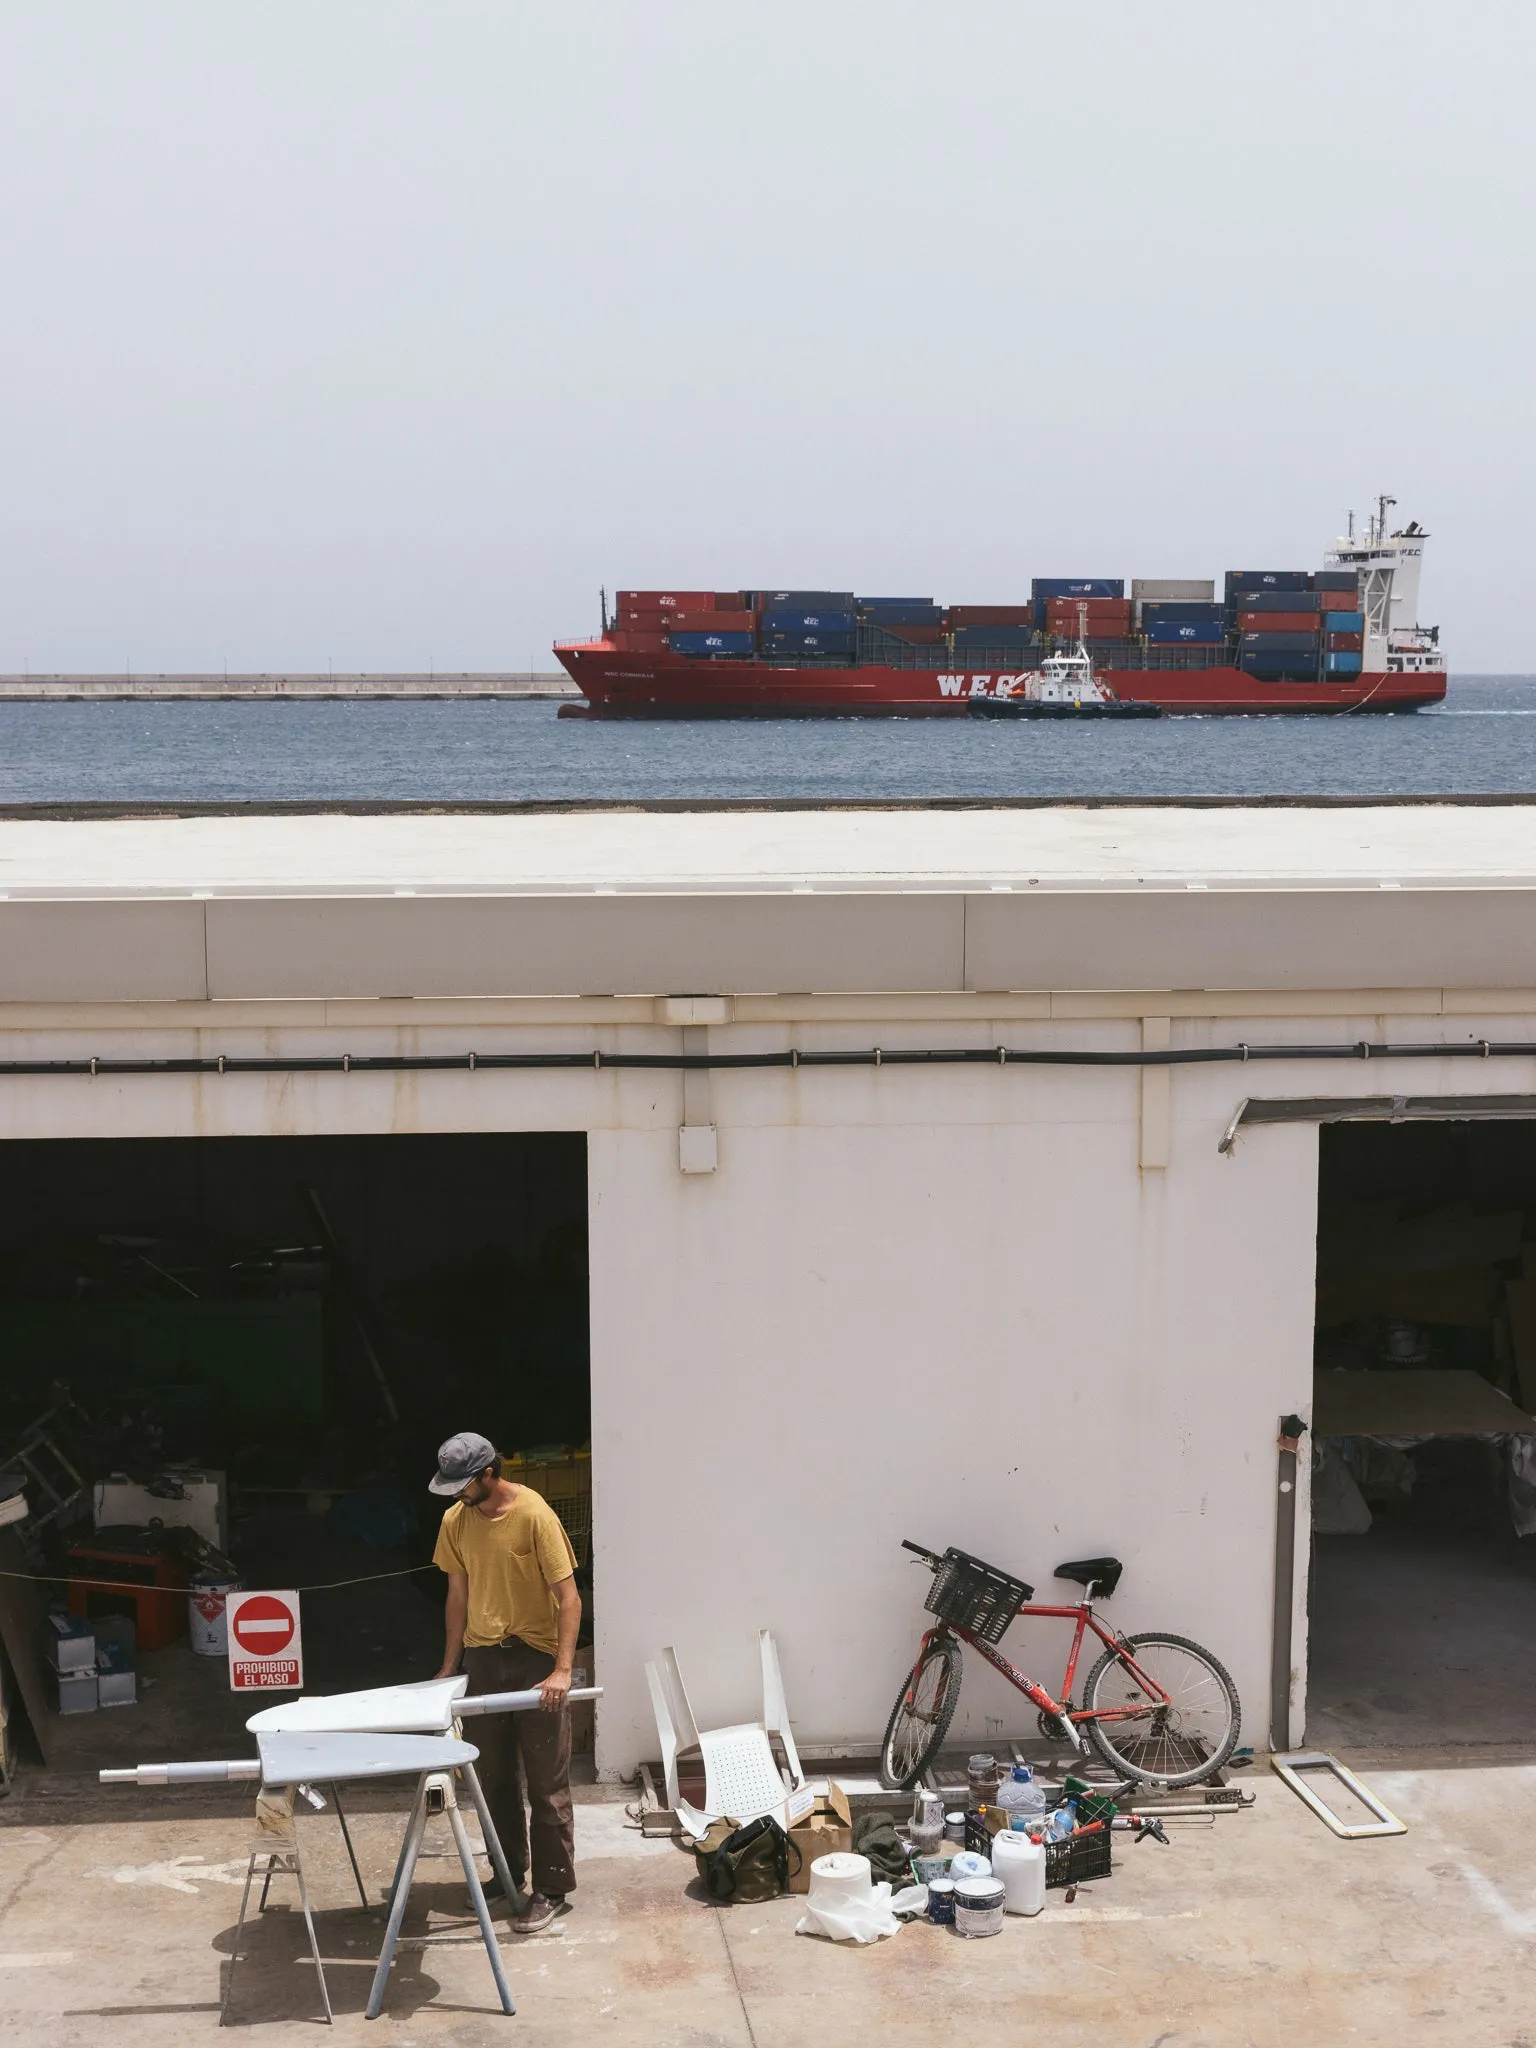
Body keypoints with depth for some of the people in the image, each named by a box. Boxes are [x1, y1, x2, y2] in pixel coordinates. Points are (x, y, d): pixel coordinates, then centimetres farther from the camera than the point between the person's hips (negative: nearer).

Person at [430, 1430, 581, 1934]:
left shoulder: (535, 1515, -17)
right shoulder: (456, 1521, 2)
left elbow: (569, 1598, -18)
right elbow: (458, 1595, 12)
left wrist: (562, 1670, -25)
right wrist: (449, 1667, 11)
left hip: (535, 1657, -6)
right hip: (484, 1659, 6)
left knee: (546, 1783, 0)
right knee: (496, 1778, 15)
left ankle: (550, 1888, 7)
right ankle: (509, 1874, 29)